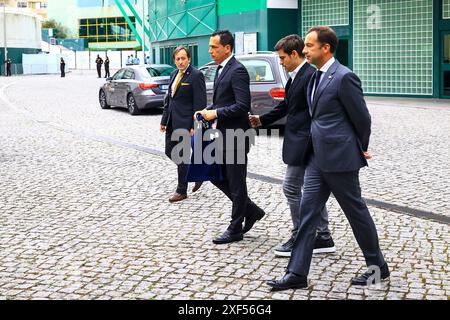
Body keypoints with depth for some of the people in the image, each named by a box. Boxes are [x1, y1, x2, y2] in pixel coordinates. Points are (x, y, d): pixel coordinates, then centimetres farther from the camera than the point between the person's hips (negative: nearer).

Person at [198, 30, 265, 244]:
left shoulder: (237, 71, -16)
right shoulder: (221, 69, 13)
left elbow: (243, 105, -23)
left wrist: (216, 113, -19)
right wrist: (208, 111, 5)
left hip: (235, 136, -10)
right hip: (222, 136, 10)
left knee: (236, 183, 2)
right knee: (216, 176, 14)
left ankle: (235, 229, 13)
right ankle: (251, 211, 26)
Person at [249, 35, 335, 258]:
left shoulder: (310, 76, -18)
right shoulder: (295, 77, 12)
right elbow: (286, 105, 22)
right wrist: (261, 120, 21)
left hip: (304, 143, -10)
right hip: (299, 142, 10)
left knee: (291, 188, -4)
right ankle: (323, 237, 21)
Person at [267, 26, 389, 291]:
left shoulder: (344, 77, -16)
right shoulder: (317, 77, 12)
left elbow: (362, 117, -9)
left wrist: (361, 149, 3)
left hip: (340, 158, -8)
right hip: (318, 158, 8)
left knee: (356, 212, 6)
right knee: (308, 212, 4)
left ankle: (378, 266, 24)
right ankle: (297, 274, 7)